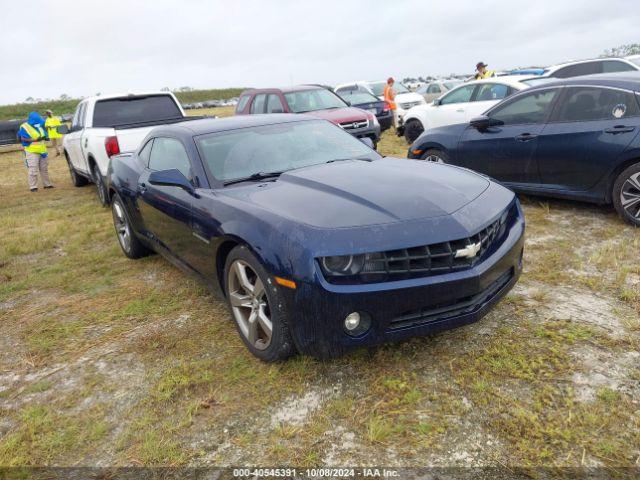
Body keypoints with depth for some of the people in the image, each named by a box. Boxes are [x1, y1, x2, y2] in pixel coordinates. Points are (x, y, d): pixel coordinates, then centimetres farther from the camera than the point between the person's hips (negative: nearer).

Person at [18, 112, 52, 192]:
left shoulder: (40, 125, 10)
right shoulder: (25, 127, -9)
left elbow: (45, 135, 21)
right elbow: (22, 138, -12)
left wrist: (44, 137, -2)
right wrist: (34, 140, -22)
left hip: (42, 150, 6)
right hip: (32, 151, -6)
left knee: (44, 169, 13)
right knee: (33, 169, -9)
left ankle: (47, 184, 23)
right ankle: (33, 186, -6)